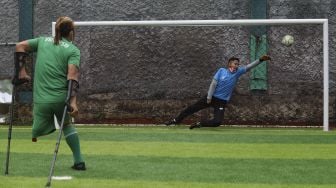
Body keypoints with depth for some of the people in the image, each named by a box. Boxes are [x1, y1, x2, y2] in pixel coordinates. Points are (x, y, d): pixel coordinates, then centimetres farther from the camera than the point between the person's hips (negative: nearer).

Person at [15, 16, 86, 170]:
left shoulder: (43, 41, 14)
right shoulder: (73, 50, 3)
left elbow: (20, 46, 11)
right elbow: (72, 75, -11)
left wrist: (21, 70, 12)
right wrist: (73, 101, -18)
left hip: (41, 99, 0)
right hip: (61, 98, 0)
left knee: (36, 135, 5)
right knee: (67, 124, 25)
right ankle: (78, 161, 25)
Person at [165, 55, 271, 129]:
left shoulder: (238, 73, -2)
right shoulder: (222, 71, -6)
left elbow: (249, 67, -12)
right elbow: (213, 84, -8)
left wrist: (260, 60, -24)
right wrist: (209, 98, -13)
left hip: (222, 101, 1)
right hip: (211, 97, -1)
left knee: (217, 122, -17)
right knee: (191, 108, 4)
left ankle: (199, 124, 2)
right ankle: (176, 120, 22)